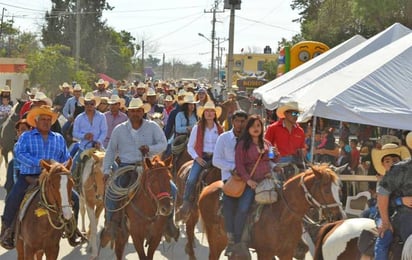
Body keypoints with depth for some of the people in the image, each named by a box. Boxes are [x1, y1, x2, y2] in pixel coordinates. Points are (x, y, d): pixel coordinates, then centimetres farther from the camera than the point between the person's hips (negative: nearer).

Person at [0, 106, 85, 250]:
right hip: (29, 178, -2)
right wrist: (39, 162, -24)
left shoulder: (59, 138, 15)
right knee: (12, 200, -23)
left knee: (74, 198, -9)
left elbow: (66, 159, 15)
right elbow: (20, 154, -11)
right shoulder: (26, 137, 6)